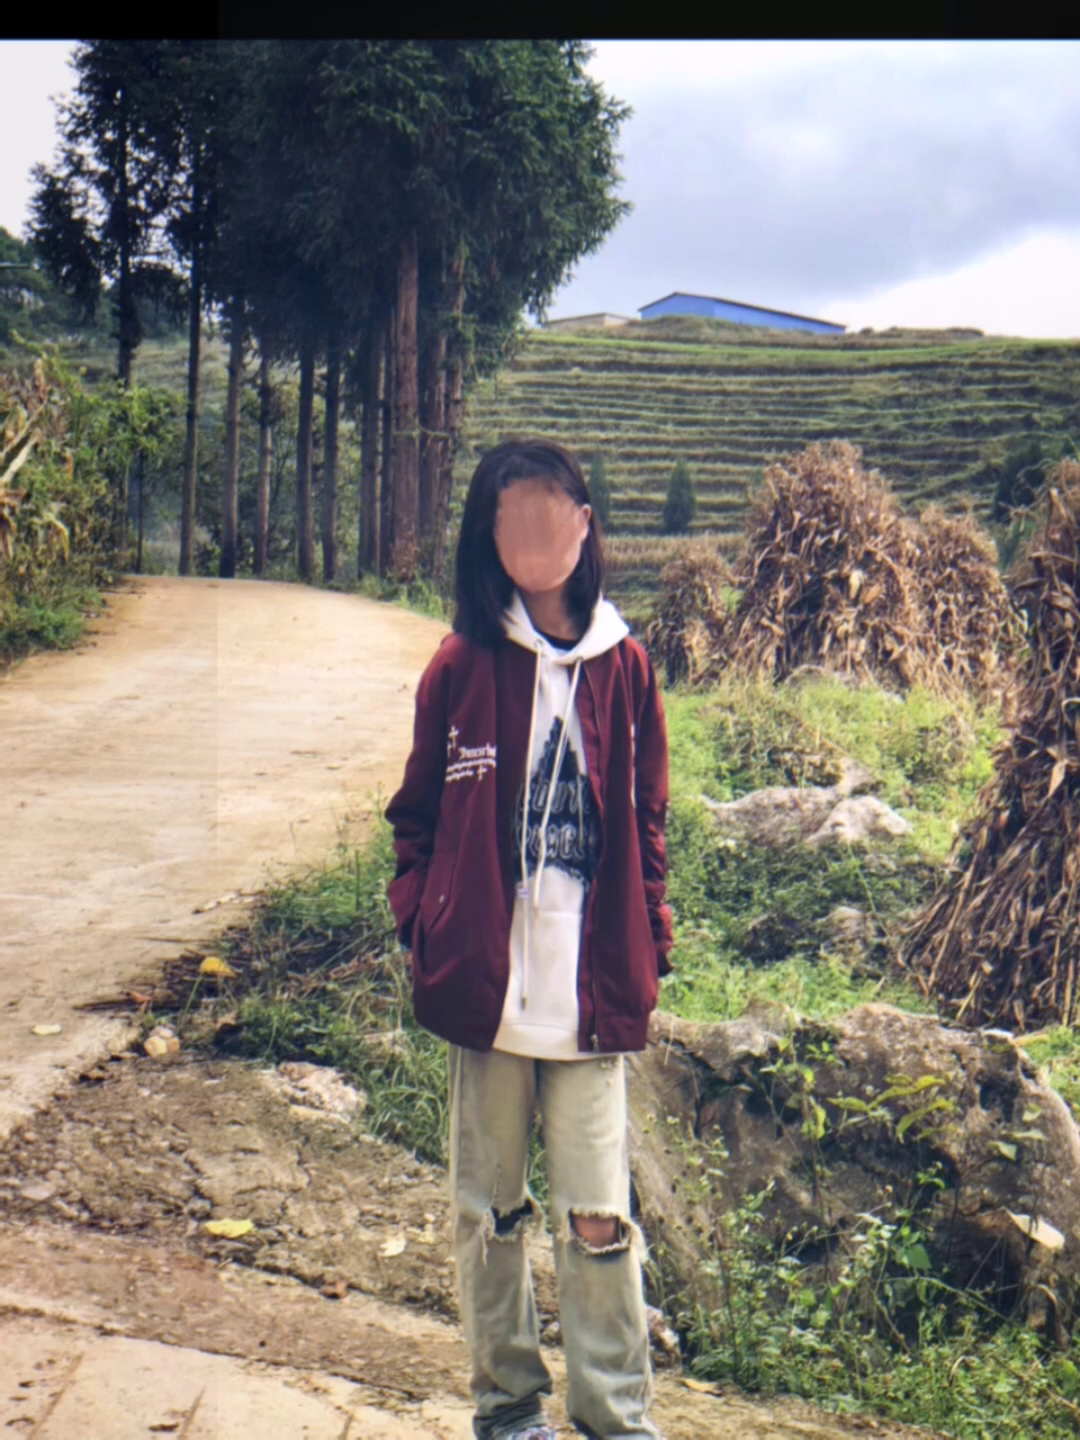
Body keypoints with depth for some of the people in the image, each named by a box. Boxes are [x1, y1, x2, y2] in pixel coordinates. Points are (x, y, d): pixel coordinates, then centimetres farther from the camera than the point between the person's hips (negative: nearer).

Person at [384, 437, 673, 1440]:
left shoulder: (621, 665, 3)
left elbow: (646, 822, 9)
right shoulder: (463, 666, 0)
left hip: (590, 986, 0)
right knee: (488, 1206, 12)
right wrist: (422, 928, -2)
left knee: (599, 1214, 2)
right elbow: (418, 814, 8)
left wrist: (647, 949, 4)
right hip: (485, 980, 0)